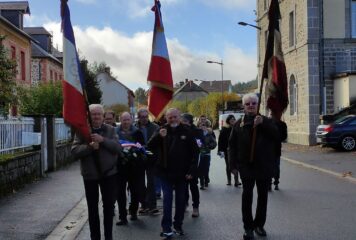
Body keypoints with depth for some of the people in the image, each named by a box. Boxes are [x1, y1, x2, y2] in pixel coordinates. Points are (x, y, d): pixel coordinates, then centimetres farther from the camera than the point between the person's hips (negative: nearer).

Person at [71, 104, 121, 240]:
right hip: (90, 173, -1)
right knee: (92, 207, 9)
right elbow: (74, 151, -11)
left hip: (108, 172, 1)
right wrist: (90, 147, -27)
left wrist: (103, 140, -23)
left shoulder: (110, 130, 1)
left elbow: (118, 147, -10)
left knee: (109, 205, 8)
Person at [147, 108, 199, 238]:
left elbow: (195, 152, 1)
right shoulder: (162, 130, 1)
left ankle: (178, 225, 22)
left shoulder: (186, 131, 0)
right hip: (166, 172, -1)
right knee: (167, 199, -3)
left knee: (180, 200, 10)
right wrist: (158, 136, -26)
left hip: (182, 173, 1)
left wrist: (191, 170, -5)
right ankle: (166, 227, 2)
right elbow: (150, 146, -7)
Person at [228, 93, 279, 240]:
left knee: (263, 196, 11)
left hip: (264, 166, 1)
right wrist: (233, 164, -5)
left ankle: (259, 224, 26)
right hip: (246, 166, -1)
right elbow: (232, 145, 2)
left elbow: (277, 136, -11)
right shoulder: (239, 124, 3)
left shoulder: (265, 121, 4)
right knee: (247, 196, 3)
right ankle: (248, 227, 11)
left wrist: (264, 123, -22)